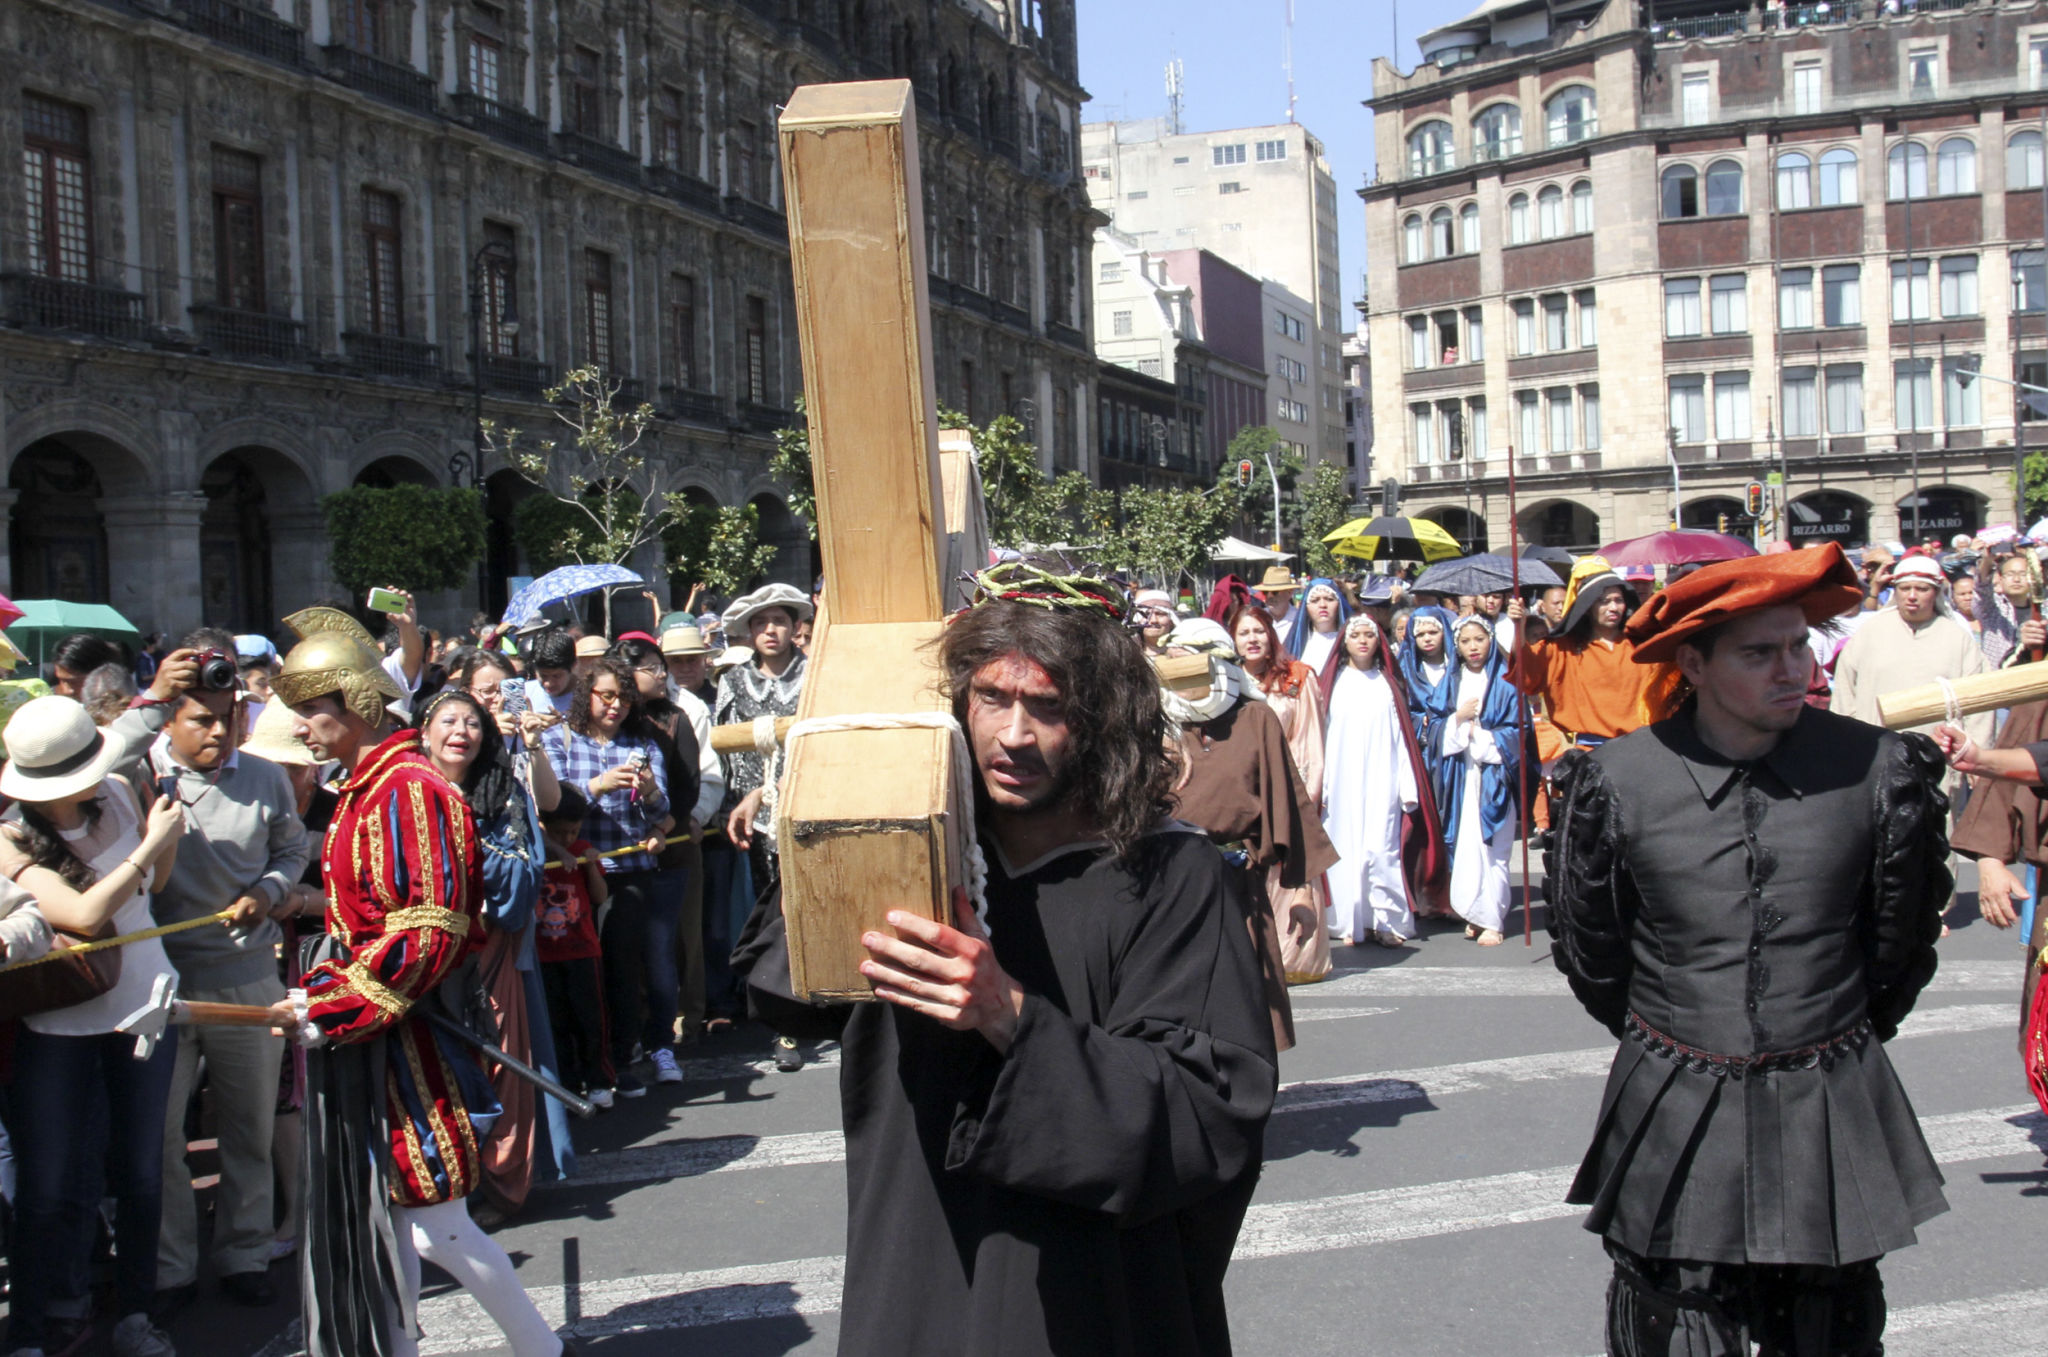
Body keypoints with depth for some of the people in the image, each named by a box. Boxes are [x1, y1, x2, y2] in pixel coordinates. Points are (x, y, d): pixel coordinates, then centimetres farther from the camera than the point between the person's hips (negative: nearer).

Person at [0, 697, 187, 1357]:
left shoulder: (117, 794, -6)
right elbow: (84, 913, -29)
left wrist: (168, 835, -9)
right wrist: (151, 842, -22)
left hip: (144, 1004, 4)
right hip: (57, 1023, -4)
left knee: (142, 1172, 11)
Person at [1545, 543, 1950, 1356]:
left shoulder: (1877, 769, -6)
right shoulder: (1616, 782, -8)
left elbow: (1904, 934, 9)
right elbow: (1589, 951, 7)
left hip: (1832, 1115, 1)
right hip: (1672, 1121, -1)